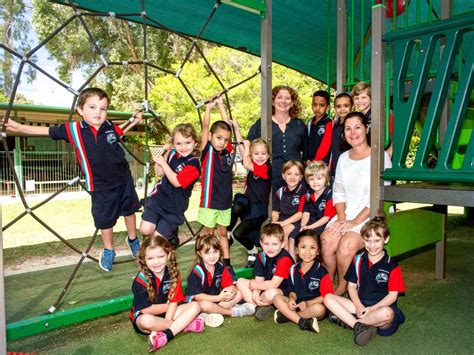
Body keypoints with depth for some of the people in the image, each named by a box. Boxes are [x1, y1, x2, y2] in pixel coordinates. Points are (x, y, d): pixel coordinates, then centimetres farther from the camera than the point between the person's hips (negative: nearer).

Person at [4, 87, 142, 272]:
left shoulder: (109, 127, -9)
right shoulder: (73, 129, -14)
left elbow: (119, 131, 17)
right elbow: (48, 131, 0)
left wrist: (133, 121, 8)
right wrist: (20, 127, 1)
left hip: (124, 178, 2)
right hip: (100, 186, -2)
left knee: (129, 210, 19)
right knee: (104, 219, 9)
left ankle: (132, 240, 45)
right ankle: (108, 251, 36)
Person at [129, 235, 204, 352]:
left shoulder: (173, 274, -10)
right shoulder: (140, 280, -20)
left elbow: (173, 302, -11)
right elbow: (146, 309, -18)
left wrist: (165, 324, -24)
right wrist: (168, 305, -8)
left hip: (165, 313, 4)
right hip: (143, 316, -4)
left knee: (195, 306, -14)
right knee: (147, 321, -39)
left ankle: (164, 337, -27)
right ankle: (184, 325, -17)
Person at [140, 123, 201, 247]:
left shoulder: (194, 163, -19)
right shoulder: (173, 154, 0)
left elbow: (176, 182, -25)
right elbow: (159, 173, 3)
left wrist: (163, 163, -20)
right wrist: (165, 154, -8)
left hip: (174, 206, -4)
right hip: (158, 197, 4)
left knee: (157, 235, -1)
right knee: (145, 230, -7)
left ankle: (172, 234, 32)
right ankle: (169, 229, 24)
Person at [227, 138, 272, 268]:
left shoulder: (266, 167, -18)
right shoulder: (254, 165, 5)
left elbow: (246, 164, -26)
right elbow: (244, 153, 11)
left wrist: (247, 146, -15)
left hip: (258, 209, -6)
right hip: (248, 202, 6)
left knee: (238, 233, -16)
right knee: (236, 208, -32)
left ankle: (253, 251, 16)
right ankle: (228, 234, -8)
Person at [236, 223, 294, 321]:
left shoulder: (285, 259, -24)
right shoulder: (261, 256, -2)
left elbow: (273, 284, -27)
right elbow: (259, 280, -3)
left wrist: (253, 285, -14)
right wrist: (255, 295, -23)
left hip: (283, 292, -7)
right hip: (265, 288, 7)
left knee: (270, 293, -40)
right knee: (240, 282, -2)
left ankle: (252, 305, -8)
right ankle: (262, 306, -15)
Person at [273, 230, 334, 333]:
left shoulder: (321, 271, -10)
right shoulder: (294, 269, 5)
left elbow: (326, 295, -12)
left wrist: (307, 303, -18)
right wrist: (292, 298, -10)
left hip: (313, 304, -4)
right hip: (297, 304, 4)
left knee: (319, 309, -36)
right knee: (277, 298, -14)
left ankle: (287, 315, -19)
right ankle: (302, 322, -27)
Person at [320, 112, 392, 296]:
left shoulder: (380, 157, -6)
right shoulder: (343, 158, 13)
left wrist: (355, 221, -15)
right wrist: (341, 218, -4)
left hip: (370, 218, -4)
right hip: (346, 215, 5)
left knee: (346, 244, -29)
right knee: (326, 241, -22)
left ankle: (341, 288, -3)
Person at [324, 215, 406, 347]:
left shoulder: (392, 266, -6)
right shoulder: (358, 260, 5)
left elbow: (393, 295, -8)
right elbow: (351, 286, 6)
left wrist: (372, 309, -19)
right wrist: (359, 306, -11)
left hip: (380, 307, -4)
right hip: (360, 305, 4)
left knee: (387, 314, -40)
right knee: (328, 298, -14)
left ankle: (346, 320, -23)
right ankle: (359, 325, -29)